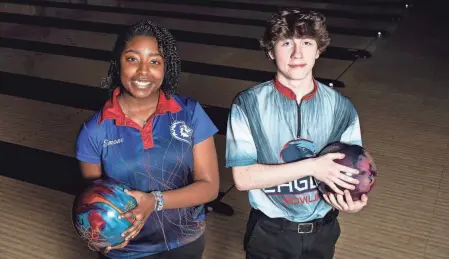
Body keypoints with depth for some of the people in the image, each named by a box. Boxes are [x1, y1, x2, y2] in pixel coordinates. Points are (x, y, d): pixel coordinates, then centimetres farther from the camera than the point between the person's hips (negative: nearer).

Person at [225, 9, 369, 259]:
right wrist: (310, 166, -25)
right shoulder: (248, 104, -16)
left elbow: (349, 170, -1)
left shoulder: (342, 108, -9)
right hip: (269, 232, -2)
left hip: (322, 231, 3)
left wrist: (352, 199, -23)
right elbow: (243, 177, -19)